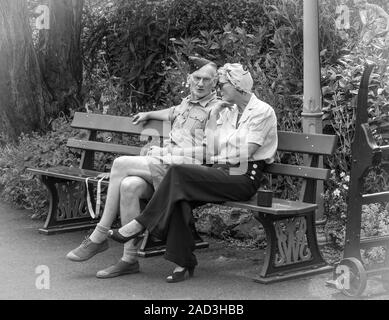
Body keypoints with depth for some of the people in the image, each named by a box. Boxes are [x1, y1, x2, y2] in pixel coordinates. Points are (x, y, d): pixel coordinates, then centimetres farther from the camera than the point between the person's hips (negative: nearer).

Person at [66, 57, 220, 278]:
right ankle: (130, 259, -20)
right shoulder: (187, 103, 24)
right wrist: (149, 115, 51)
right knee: (129, 185, -25)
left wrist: (165, 155, -13)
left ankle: (99, 237, -11)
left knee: (121, 164, -20)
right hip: (163, 165, 7)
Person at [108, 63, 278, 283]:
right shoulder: (227, 111, 21)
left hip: (244, 178, -7)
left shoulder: (263, 111, 0)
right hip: (221, 174, 7)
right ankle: (183, 262, -23)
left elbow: (245, 153, -9)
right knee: (180, 199, -25)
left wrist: (220, 159, 3)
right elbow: (211, 152, 11)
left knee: (179, 172, -26)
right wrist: (213, 117, 7)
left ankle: (139, 225, -18)